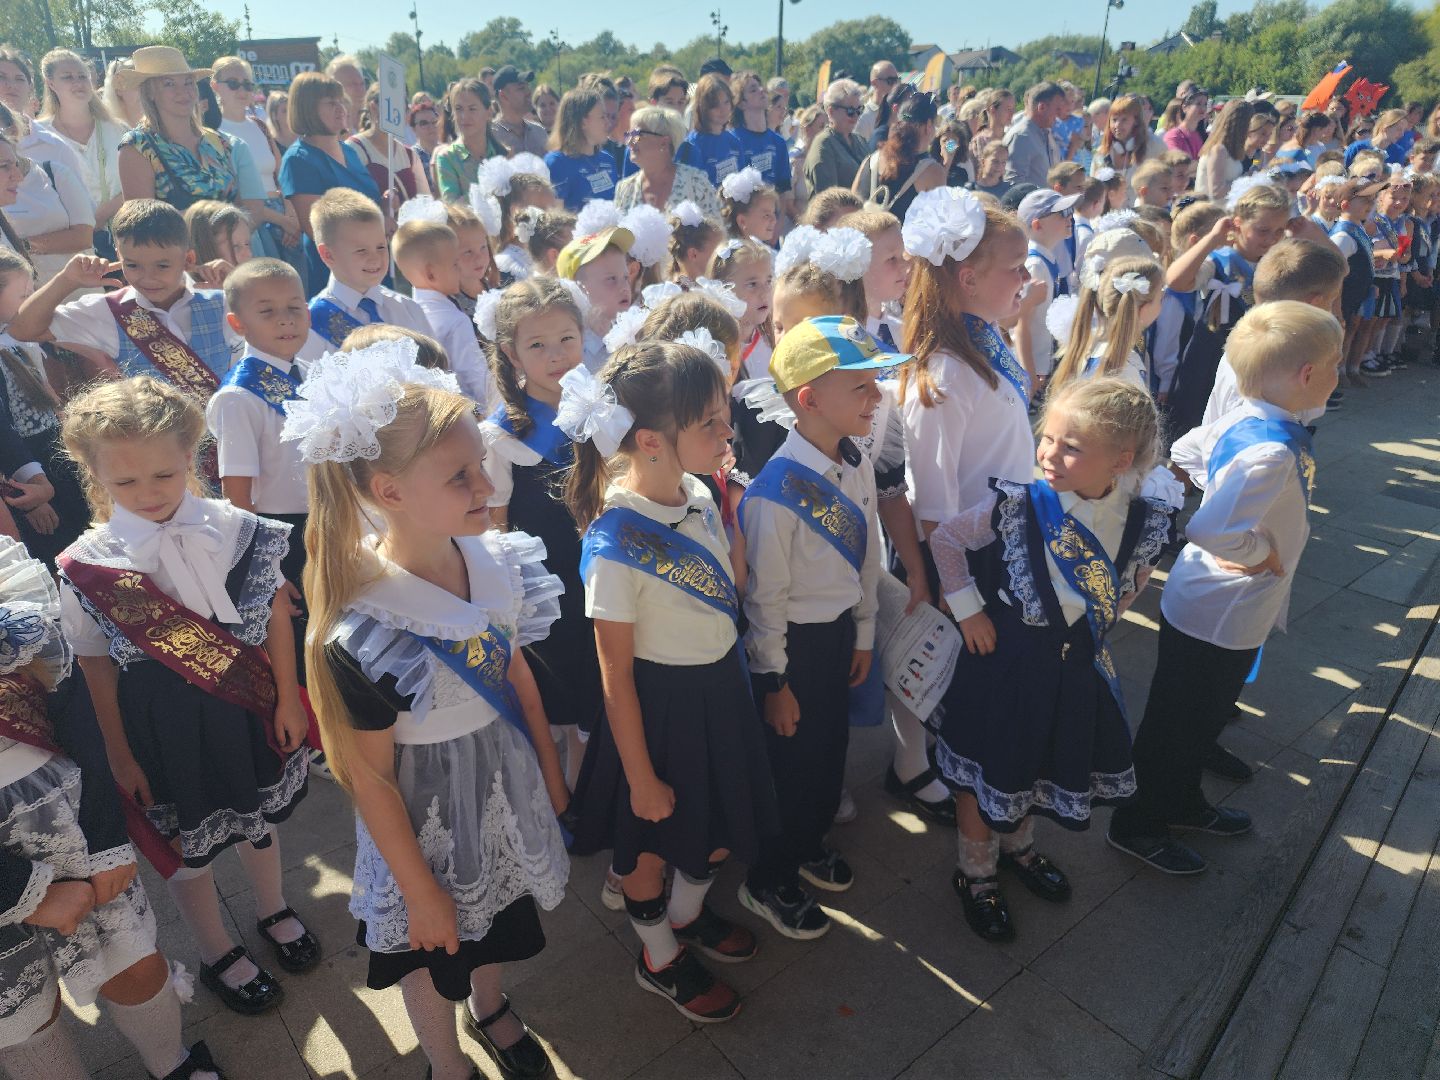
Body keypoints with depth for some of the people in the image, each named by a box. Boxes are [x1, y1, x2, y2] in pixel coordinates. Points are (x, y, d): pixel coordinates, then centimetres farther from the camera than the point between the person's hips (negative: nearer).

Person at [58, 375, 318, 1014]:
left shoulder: (234, 529, -15)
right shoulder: (86, 565, -18)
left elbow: (276, 612, -6)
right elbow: (96, 665, -9)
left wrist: (287, 698, -3)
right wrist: (119, 753, -3)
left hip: (248, 703, 2)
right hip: (163, 721, -2)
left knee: (259, 817, 26)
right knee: (187, 846, 19)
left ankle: (273, 913, 57)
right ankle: (217, 955, 47)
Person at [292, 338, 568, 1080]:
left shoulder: (494, 562, -16)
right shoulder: (365, 630, -32)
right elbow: (370, 778, -20)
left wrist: (549, 771, 10)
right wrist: (419, 889, -10)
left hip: (506, 779, 5)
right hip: (426, 806, -5)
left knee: (499, 910, 30)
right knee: (433, 946, 23)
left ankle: (491, 1010, 63)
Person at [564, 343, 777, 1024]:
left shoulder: (699, 496, -8)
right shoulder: (615, 547, -30)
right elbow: (616, 675, -19)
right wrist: (641, 777, -12)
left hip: (721, 688, 7)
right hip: (660, 705, -7)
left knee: (721, 826, 26)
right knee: (650, 843, 20)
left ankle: (688, 915, 57)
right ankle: (658, 958, 48)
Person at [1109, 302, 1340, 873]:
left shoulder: (1236, 421, -3)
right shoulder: (1273, 453, -31)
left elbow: (1182, 453, 14)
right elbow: (1211, 530, -40)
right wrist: (1265, 556, -22)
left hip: (1200, 606, 9)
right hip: (1218, 618, -9)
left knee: (1204, 719, 27)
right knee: (1175, 724, 10)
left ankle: (1181, 802, 48)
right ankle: (1137, 826, 30)